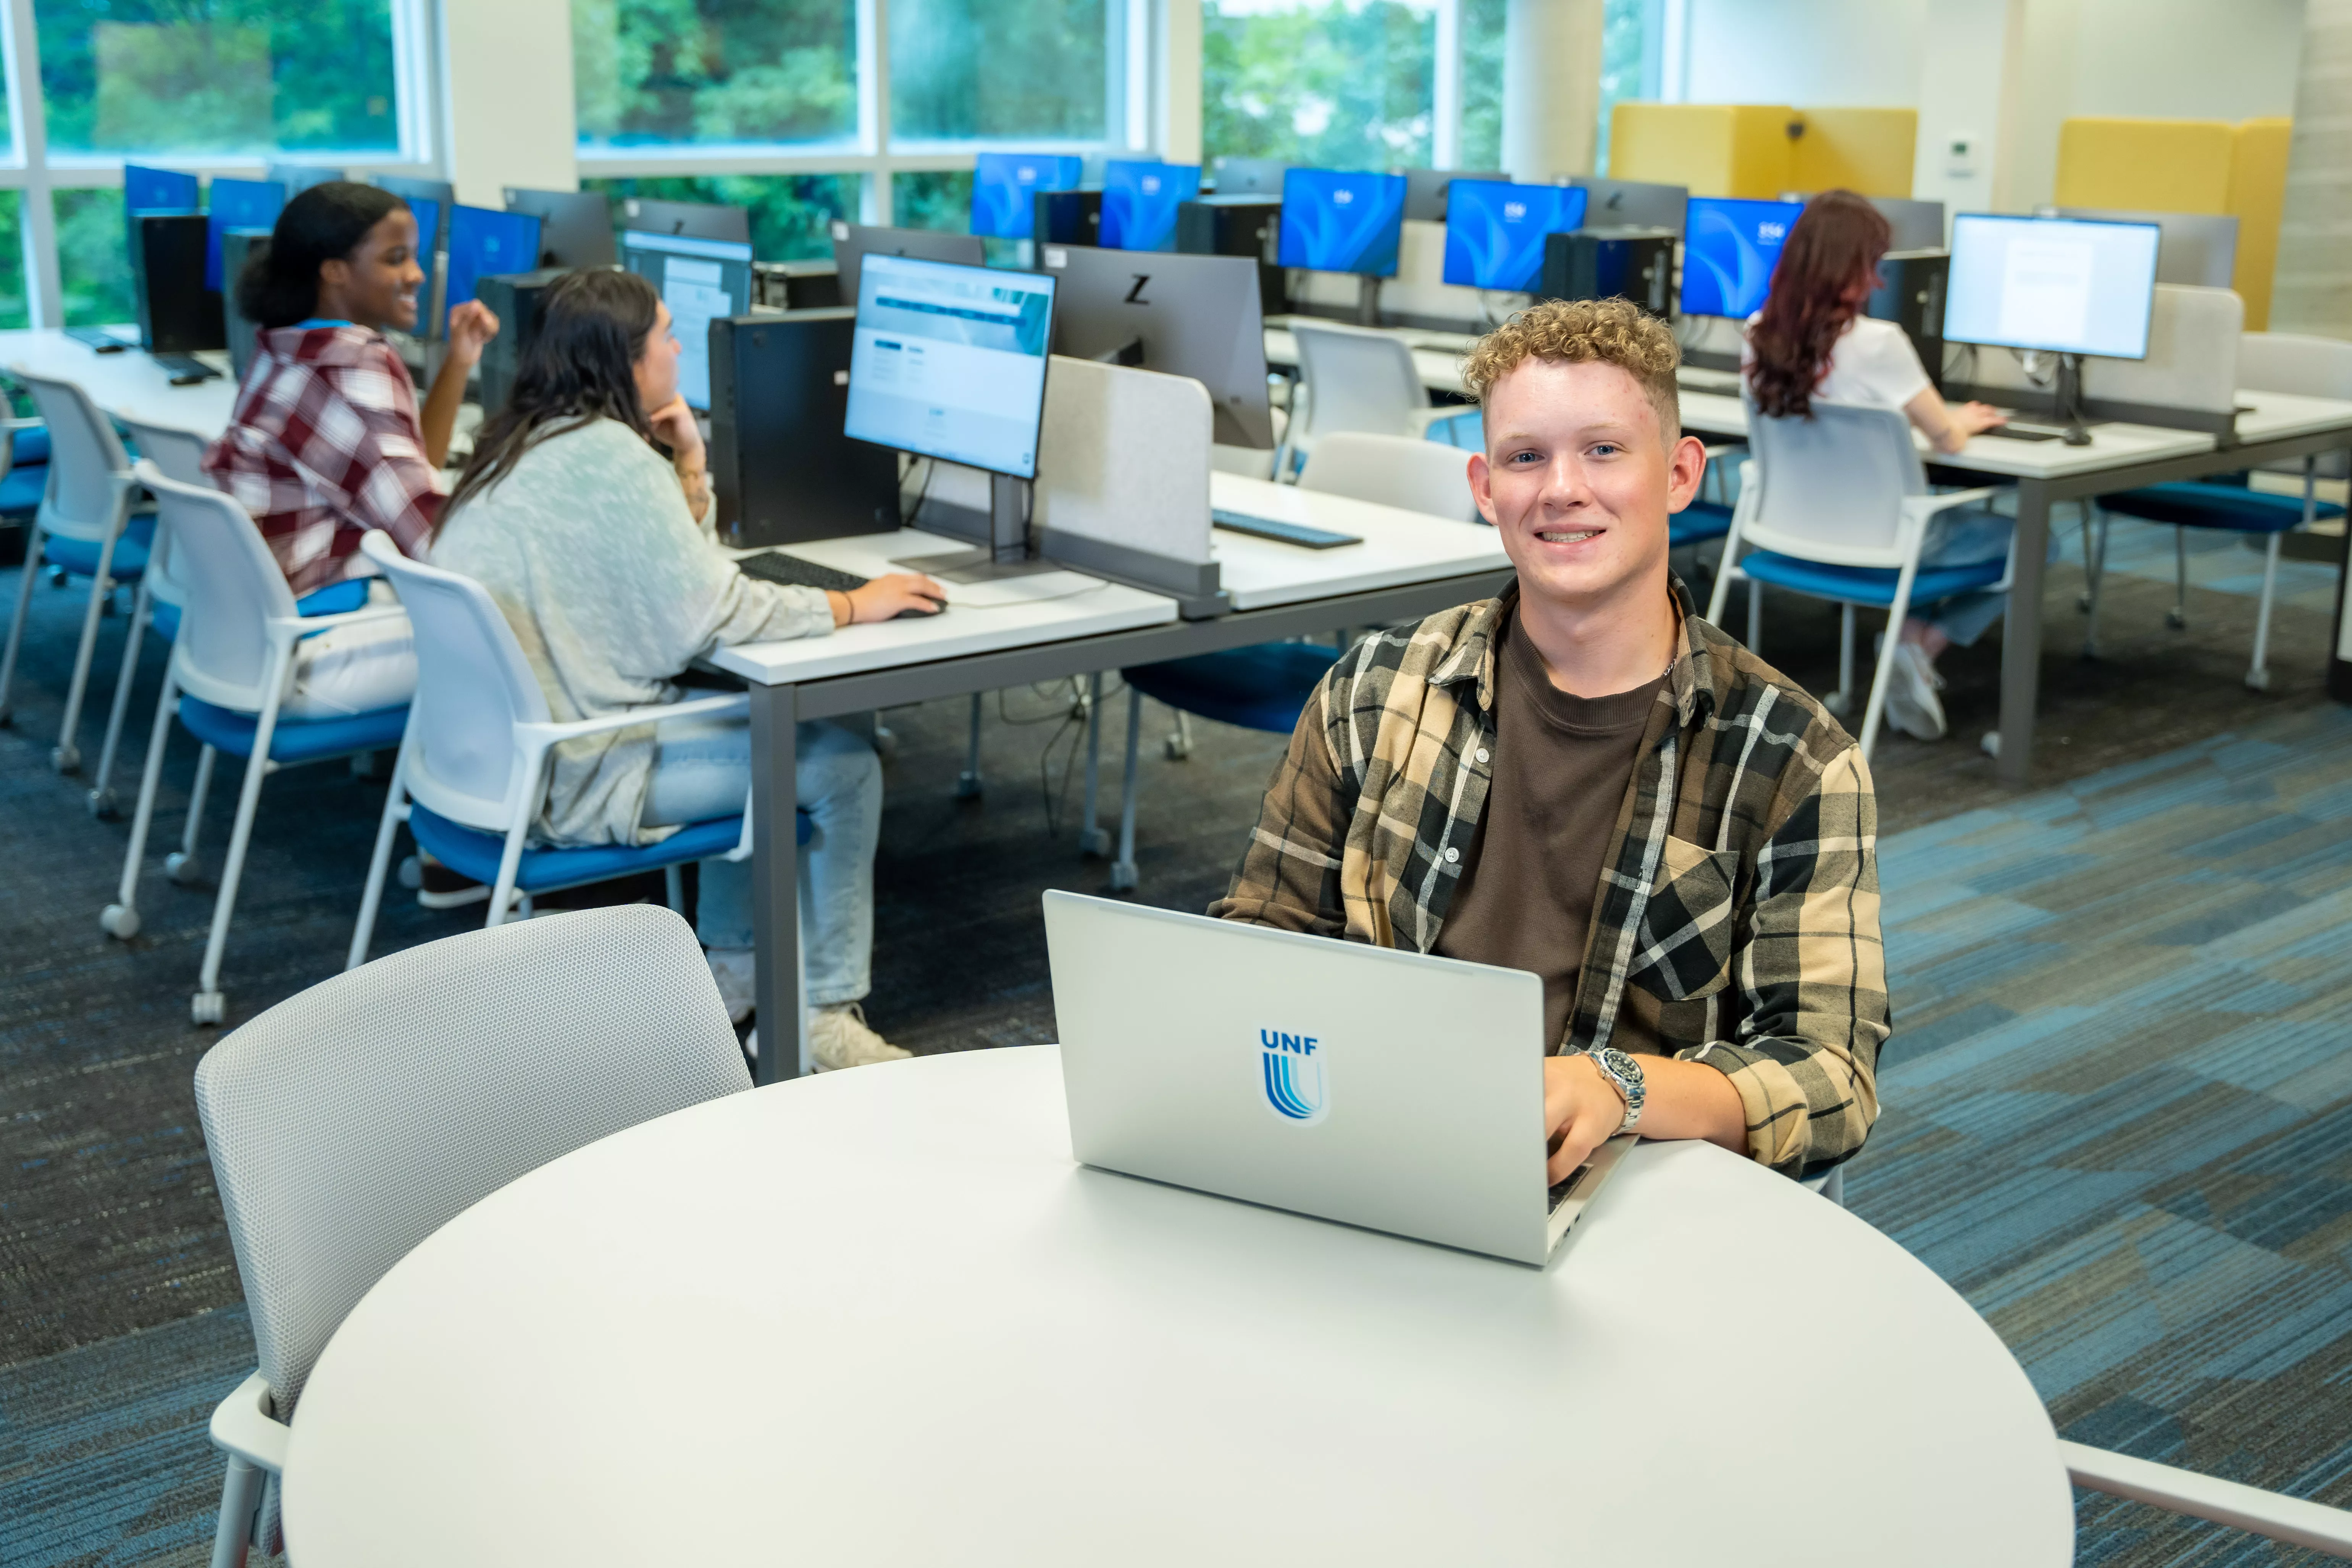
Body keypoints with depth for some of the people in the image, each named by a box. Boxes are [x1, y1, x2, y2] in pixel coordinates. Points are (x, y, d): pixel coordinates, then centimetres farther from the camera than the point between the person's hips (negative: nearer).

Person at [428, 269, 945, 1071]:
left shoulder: (529, 441, 13)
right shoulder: (608, 455, -17)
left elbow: (676, 579, 17)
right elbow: (712, 613, -19)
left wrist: (687, 463, 5)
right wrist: (854, 605, -8)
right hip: (565, 779, -10)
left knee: (760, 725, 25)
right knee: (843, 766, -2)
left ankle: (734, 978, 29)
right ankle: (823, 1016, 8)